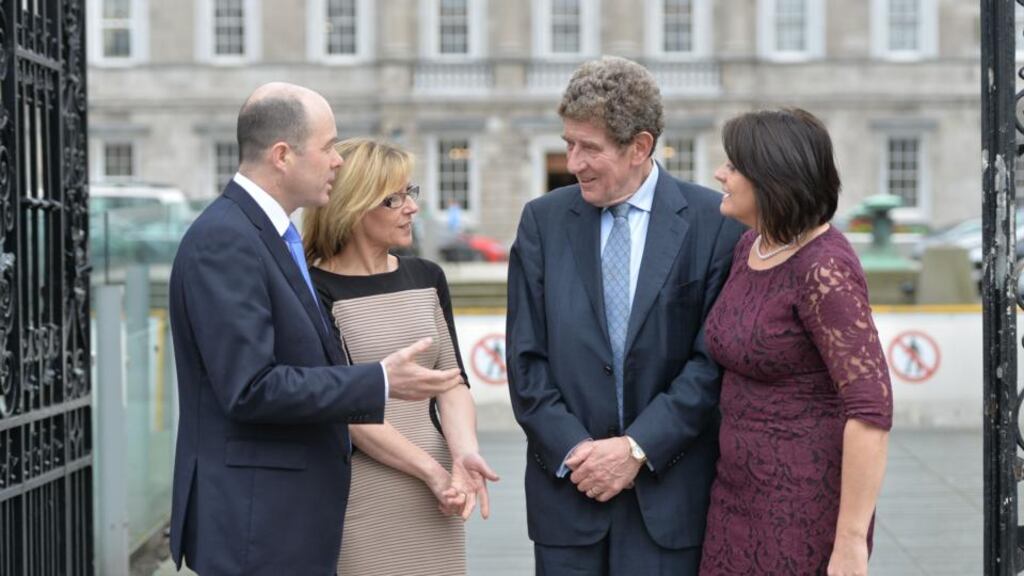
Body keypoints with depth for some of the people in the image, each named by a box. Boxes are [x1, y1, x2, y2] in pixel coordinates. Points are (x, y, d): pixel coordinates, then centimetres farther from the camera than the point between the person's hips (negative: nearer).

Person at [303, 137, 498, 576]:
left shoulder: (426, 277, 9)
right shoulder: (315, 291, -8)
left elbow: (452, 379, 6)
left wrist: (463, 454, -12)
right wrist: (431, 469, -14)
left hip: (432, 499, 5)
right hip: (357, 501, -5)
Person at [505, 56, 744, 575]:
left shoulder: (715, 222, -2)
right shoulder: (543, 220, 5)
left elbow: (714, 357, -5)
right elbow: (526, 358, 3)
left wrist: (639, 448, -11)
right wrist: (573, 451, -8)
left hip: (668, 493, -2)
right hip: (567, 483, 2)